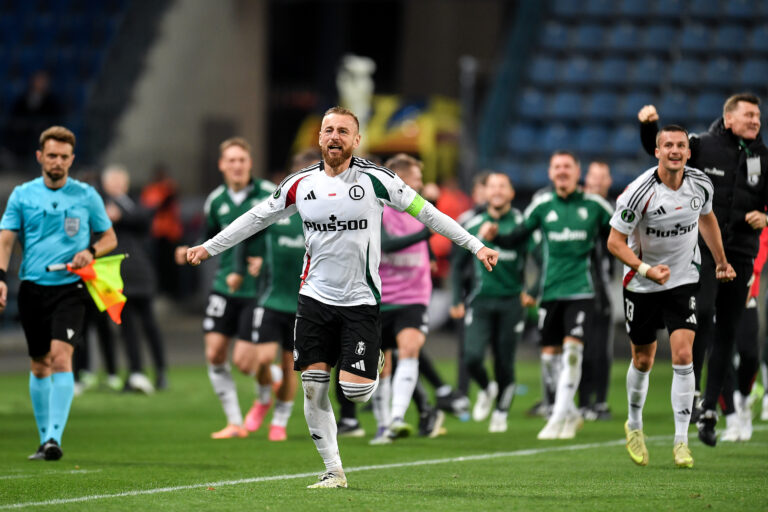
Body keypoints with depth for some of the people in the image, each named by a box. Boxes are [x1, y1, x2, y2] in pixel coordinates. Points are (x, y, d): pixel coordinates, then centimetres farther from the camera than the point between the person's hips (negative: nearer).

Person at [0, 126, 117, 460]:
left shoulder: (86, 195, 4)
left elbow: (109, 237, 12)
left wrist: (91, 252, -9)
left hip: (70, 288, -2)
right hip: (32, 289, 2)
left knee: (61, 357, -18)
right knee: (39, 366, 9)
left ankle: (55, 438, -21)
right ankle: (44, 439, 20)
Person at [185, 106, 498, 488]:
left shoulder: (374, 180, -7)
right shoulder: (300, 184, 2)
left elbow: (424, 211, -2)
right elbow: (257, 217, 15)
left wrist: (475, 246, -4)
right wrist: (209, 247, 17)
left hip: (360, 300, -3)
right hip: (315, 297, 3)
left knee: (355, 391, -13)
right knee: (313, 388, -1)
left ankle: (376, 370, 24)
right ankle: (333, 471, 10)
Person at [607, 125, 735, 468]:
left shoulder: (701, 185, -8)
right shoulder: (640, 192, -20)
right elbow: (615, 241, -16)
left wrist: (721, 261, 22)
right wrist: (646, 269, -29)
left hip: (683, 282, 2)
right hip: (641, 285, -2)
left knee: (683, 356, -13)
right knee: (643, 361, 10)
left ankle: (681, 441, -8)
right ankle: (634, 426, 36)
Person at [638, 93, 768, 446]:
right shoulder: (702, 147, -1)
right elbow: (656, 147, 4)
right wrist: (648, 124, -15)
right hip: (702, 248, -3)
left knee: (727, 333, 6)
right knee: (702, 312, -24)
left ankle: (709, 410, 14)